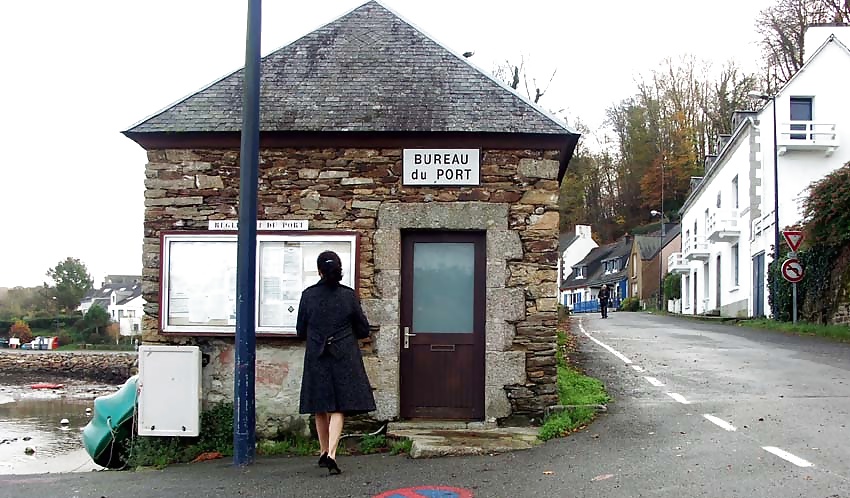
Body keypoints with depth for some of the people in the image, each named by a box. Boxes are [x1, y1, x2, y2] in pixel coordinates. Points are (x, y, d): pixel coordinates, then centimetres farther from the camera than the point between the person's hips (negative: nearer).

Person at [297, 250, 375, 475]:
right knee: (338, 409, -2)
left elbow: (300, 330, 4)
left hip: (316, 358, 1)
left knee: (321, 408, 14)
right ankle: (331, 454, -17)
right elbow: (364, 330, 2)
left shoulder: (308, 295, -3)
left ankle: (325, 452, 24)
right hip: (344, 358, -1)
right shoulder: (349, 295, -5)